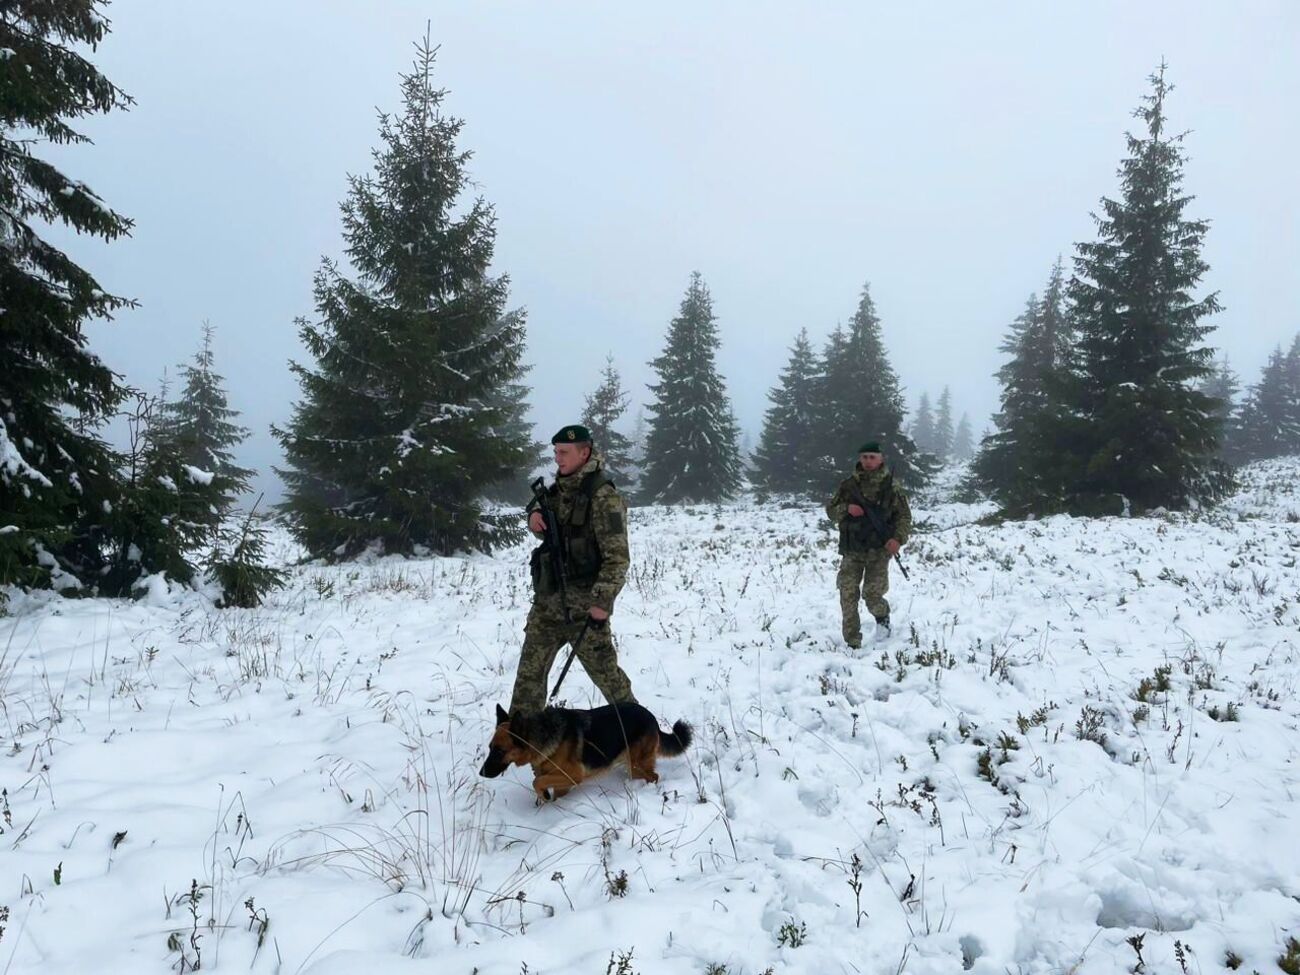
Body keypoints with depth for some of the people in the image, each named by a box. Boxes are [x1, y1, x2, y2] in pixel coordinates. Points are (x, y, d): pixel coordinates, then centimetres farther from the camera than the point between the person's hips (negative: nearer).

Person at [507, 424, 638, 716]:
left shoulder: (603, 496, -15)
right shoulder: (559, 487, 8)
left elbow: (617, 556, -17)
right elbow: (540, 507, 27)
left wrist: (602, 602, -22)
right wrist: (535, 513, 2)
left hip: (583, 604, -7)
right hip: (547, 598, 7)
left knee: (605, 671, 5)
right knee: (530, 670, 9)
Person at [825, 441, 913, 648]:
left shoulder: (891, 487, 1)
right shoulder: (848, 484, 5)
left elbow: (904, 516, 4)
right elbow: (831, 511, 9)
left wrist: (898, 539, -13)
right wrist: (846, 509, -12)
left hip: (879, 549, -2)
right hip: (852, 549, 2)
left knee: (872, 595, -8)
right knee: (848, 596, -5)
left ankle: (882, 616, 28)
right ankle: (852, 643, 5)